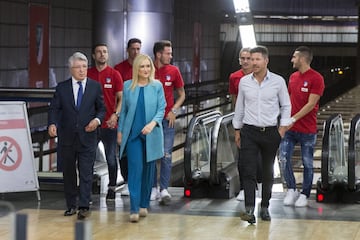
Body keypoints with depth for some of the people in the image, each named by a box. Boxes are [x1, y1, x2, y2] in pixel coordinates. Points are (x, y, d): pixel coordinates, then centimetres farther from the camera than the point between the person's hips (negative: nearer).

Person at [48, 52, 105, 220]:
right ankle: (71, 205, 20)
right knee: (68, 173, 10)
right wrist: (52, 123, -16)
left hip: (87, 136, -2)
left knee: (86, 173, -6)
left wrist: (97, 120, -12)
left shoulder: (95, 86, 4)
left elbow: (101, 108, 8)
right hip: (67, 137, 2)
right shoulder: (62, 88, 5)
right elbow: (54, 108, 3)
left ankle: (84, 206, -6)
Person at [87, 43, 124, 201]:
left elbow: (121, 98, 3)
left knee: (111, 158, 3)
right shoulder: (87, 74, 6)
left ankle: (112, 188, 13)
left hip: (109, 123, -1)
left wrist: (115, 115, -12)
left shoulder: (114, 74, 2)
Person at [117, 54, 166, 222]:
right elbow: (124, 110, 9)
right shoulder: (127, 86, 3)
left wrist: (152, 123, -19)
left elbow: (161, 109, -2)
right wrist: (120, 131, 8)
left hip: (151, 135, 1)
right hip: (133, 134, -1)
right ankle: (134, 209, -11)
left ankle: (144, 205, 20)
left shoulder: (157, 86, 1)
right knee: (135, 169, -9)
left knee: (148, 170, 7)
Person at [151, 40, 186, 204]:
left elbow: (181, 94, 11)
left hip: (167, 119, 0)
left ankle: (164, 189, -1)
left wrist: (174, 111, -3)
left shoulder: (173, 71, 2)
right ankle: (153, 188, 15)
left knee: (166, 155, -3)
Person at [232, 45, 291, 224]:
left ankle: (264, 207, 21)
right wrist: (237, 130, 12)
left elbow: (286, 106, 6)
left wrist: (283, 128, -2)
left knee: (268, 173, 9)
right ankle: (249, 209, -15)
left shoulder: (278, 81, -2)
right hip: (249, 131, 1)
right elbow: (239, 107, 12)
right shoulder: (244, 82, 3)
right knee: (248, 171, -10)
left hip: (270, 132, 0)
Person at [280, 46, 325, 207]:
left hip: (307, 129, -6)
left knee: (307, 163, 4)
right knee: (284, 158, -4)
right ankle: (291, 190, 11)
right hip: (290, 127, 6)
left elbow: (311, 104, -15)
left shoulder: (316, 78, -10)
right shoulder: (293, 77, 11)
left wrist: (294, 118, -19)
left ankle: (304, 195, 15)